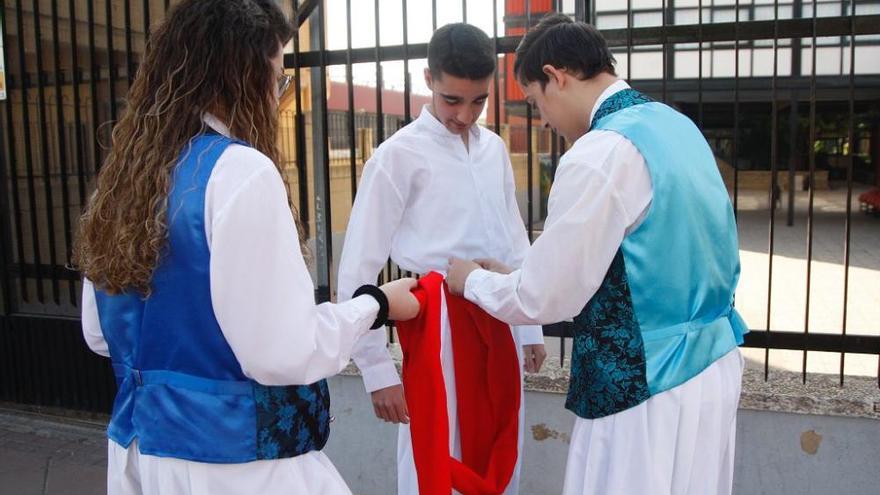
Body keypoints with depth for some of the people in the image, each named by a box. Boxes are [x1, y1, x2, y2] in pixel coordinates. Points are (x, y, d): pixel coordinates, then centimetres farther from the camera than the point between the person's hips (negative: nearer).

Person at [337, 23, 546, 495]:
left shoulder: (495, 148, 7)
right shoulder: (399, 155, -9)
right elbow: (358, 271, -10)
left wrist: (530, 326, 14)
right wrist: (377, 369, -12)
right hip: (440, 329, -5)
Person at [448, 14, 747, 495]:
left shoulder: (599, 153, -22)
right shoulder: (675, 124, 6)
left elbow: (544, 298, -18)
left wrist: (472, 280, 2)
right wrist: (514, 274, 14)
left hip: (652, 386, -9)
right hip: (712, 362, 9)